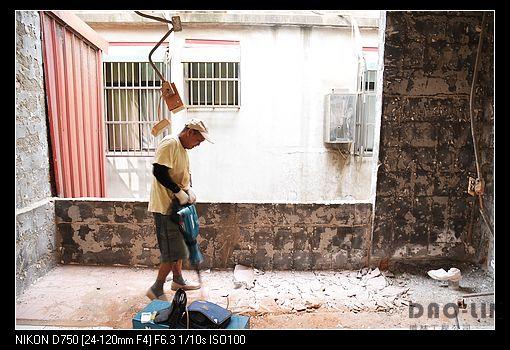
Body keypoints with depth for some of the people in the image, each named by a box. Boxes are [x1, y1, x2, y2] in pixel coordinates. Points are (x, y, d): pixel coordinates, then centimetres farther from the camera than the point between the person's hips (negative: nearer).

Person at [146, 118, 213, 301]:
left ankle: (178, 280, 36)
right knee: (172, 252, -5)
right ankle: (156, 289, 11)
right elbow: (158, 171, -25)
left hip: (176, 206, 10)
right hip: (165, 206, -10)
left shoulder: (183, 149, 15)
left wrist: (189, 189, 0)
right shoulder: (170, 143, -16)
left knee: (178, 245, 20)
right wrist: (179, 192, -22)